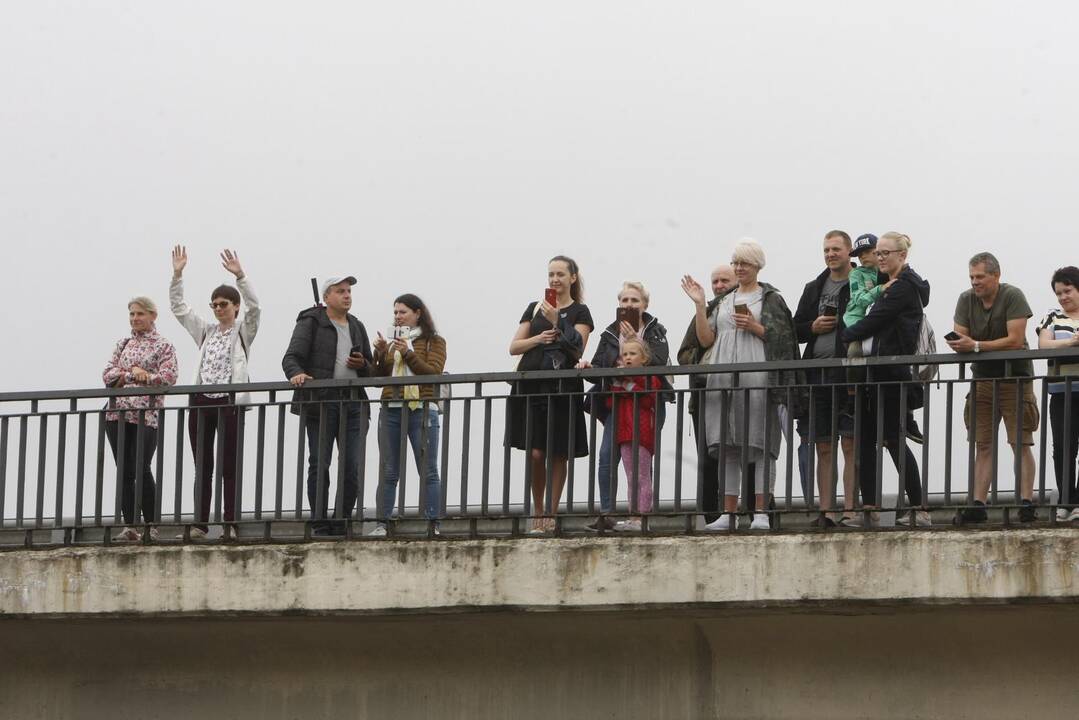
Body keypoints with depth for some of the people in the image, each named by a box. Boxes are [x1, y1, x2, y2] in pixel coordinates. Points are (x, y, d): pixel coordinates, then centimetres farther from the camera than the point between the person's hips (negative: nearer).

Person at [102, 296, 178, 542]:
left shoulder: (163, 346, 3)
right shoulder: (123, 344, 17)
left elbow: (167, 377, -10)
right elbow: (108, 374, 8)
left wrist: (124, 376, -13)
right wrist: (133, 373, -10)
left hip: (146, 415, -5)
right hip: (118, 414, 5)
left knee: (141, 469, -13)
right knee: (124, 471, 2)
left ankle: (151, 526, -5)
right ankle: (129, 526, 5)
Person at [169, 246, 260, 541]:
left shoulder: (243, 331, 4)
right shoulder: (205, 331, 17)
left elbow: (254, 308, -14)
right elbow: (179, 307, 15)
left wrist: (240, 276, -24)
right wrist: (177, 275, 4)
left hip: (230, 402, -5)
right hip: (201, 401, 5)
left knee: (229, 467, -3)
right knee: (202, 467, 4)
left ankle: (230, 526, -2)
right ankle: (200, 525, 4)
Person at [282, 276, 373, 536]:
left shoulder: (357, 327, 20)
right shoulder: (311, 322, 3)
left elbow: (371, 373, 25)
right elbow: (292, 357, -8)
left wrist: (363, 365, 1)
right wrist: (296, 373, -30)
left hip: (354, 403, 5)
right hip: (321, 402, -5)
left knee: (353, 468, -1)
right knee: (319, 465, -3)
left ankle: (341, 525, 8)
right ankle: (320, 526, 1)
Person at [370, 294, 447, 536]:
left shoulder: (434, 341, 6)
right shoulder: (392, 341, 19)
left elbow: (434, 372, -8)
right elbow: (379, 378, 15)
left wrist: (408, 353, -15)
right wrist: (380, 355, -2)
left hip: (421, 409, -5)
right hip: (391, 409, 5)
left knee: (428, 471, -5)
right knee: (388, 472, 4)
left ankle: (433, 524, -7)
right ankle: (382, 523, 4)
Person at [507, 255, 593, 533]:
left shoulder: (580, 312, 6)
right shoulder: (535, 308, 14)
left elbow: (577, 350, -7)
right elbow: (514, 347, 12)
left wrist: (556, 322, -15)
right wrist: (538, 338, -6)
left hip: (562, 389, -1)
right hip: (531, 387, 1)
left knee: (558, 454, 0)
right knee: (536, 453, -8)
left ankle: (551, 515, 6)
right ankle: (537, 513, 5)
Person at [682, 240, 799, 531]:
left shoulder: (771, 299, 5)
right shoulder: (725, 301, 21)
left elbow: (783, 339, 0)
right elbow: (706, 339, 14)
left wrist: (755, 327, -12)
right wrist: (699, 304, 7)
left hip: (757, 378, -5)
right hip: (723, 380, 5)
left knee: (759, 445, -9)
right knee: (728, 448, 5)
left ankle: (761, 512, -10)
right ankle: (728, 513, 7)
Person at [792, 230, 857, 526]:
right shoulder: (814, 289, 18)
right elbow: (795, 329, 20)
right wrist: (813, 327, 1)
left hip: (849, 375, -6)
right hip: (818, 374, 6)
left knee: (851, 444, -7)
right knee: (823, 447, 7)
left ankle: (850, 510, -7)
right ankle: (825, 511, 8)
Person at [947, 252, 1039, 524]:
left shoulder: (1012, 296, -12)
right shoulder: (966, 300, 4)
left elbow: (1015, 340, -19)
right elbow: (960, 339, 2)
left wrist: (976, 346, -24)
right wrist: (958, 344, -23)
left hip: (1014, 377, -5)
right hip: (983, 378, 5)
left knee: (1021, 443, -7)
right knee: (982, 445, 1)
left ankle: (1027, 504, -8)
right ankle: (978, 505, -2)